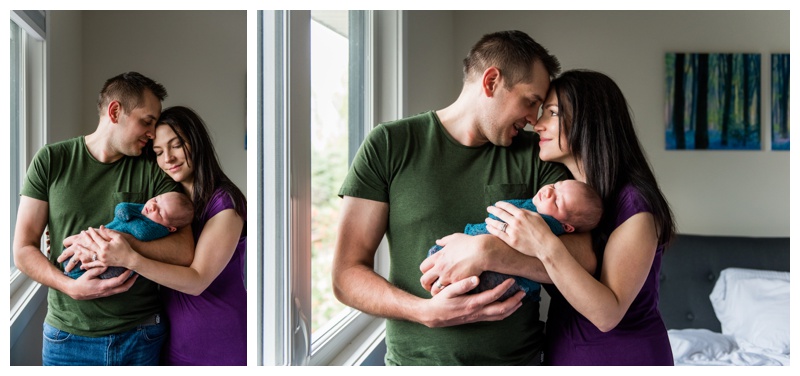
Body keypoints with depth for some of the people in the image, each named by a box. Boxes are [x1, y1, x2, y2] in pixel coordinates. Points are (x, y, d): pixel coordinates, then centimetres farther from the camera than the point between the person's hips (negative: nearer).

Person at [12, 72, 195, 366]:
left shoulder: (154, 170, -2)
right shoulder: (51, 161, -1)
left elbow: (184, 251, -11)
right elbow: (23, 251, -1)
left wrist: (118, 242, -22)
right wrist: (72, 287, -17)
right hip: (68, 336, 0)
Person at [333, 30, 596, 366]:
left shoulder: (535, 155, -1)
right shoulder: (388, 145, -7)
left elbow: (582, 259, -12)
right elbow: (346, 276, -10)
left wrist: (488, 251, -25)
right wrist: (427, 311, -25)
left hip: (519, 357, 3)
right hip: (415, 358, -2)